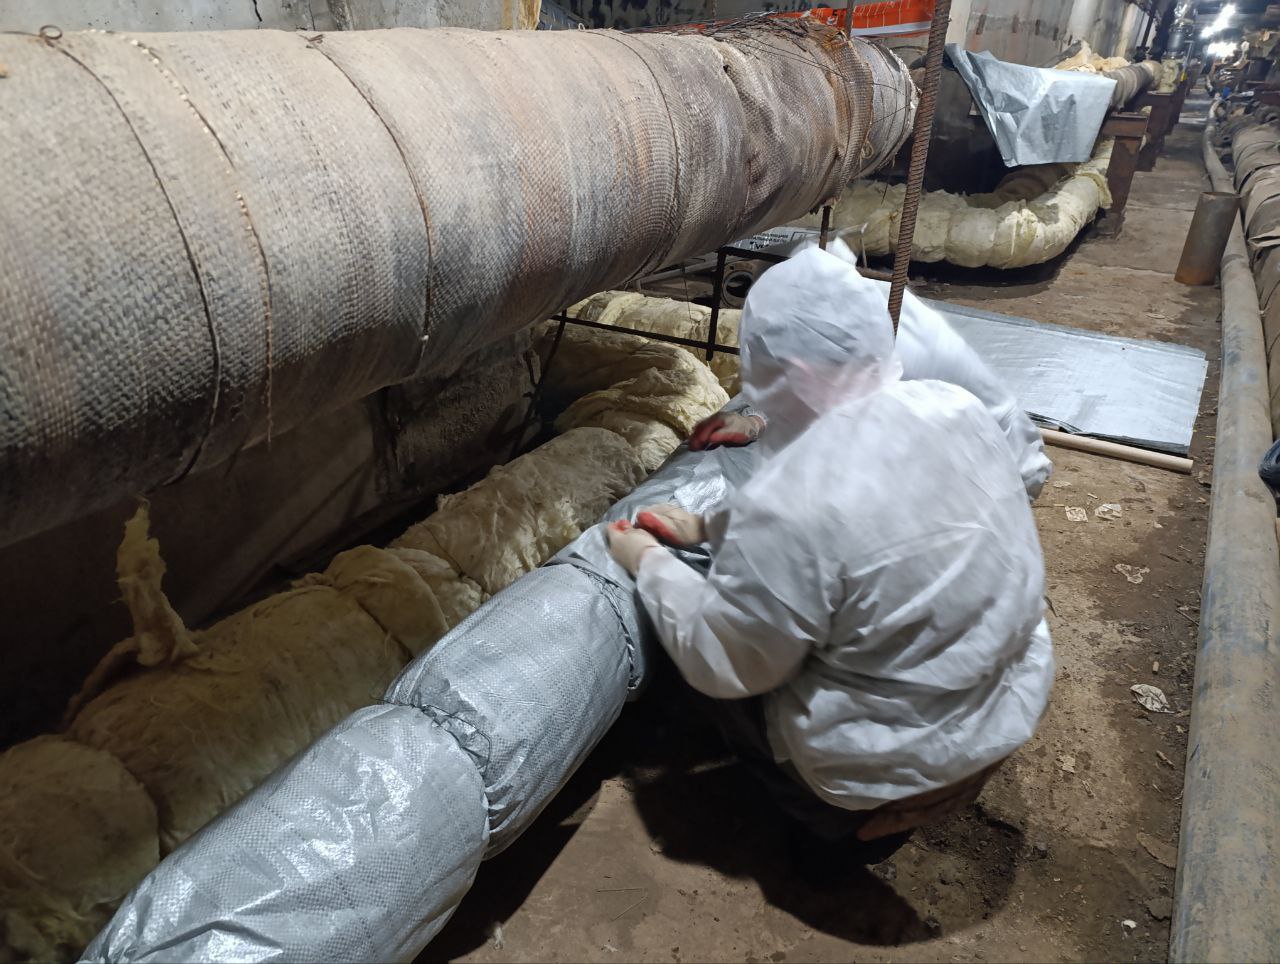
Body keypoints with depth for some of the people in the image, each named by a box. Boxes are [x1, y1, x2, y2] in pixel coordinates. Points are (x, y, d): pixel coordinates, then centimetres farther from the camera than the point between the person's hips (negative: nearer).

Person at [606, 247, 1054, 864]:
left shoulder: (787, 506, -31)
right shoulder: (956, 407, -8)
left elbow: (723, 667, -16)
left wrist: (650, 566, -2)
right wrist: (709, 525, 8)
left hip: (901, 764, -7)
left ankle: (844, 823, 13)